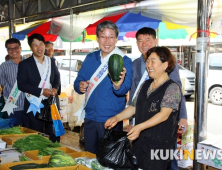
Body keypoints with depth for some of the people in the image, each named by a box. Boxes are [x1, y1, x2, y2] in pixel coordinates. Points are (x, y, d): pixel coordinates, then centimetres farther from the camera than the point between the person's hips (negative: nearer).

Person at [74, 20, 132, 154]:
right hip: (90, 118, 4)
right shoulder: (90, 58, 6)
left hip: (112, 121, -4)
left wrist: (118, 85, -42)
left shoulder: (124, 61, -8)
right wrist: (80, 86, -14)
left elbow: (124, 89, -19)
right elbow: (78, 81, 9)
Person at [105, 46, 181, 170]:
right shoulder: (145, 85, 13)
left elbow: (164, 114, -22)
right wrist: (117, 118, 1)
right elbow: (134, 107, 16)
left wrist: (140, 127, -33)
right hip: (139, 143, 7)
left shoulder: (172, 88, -11)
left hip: (159, 146, -7)